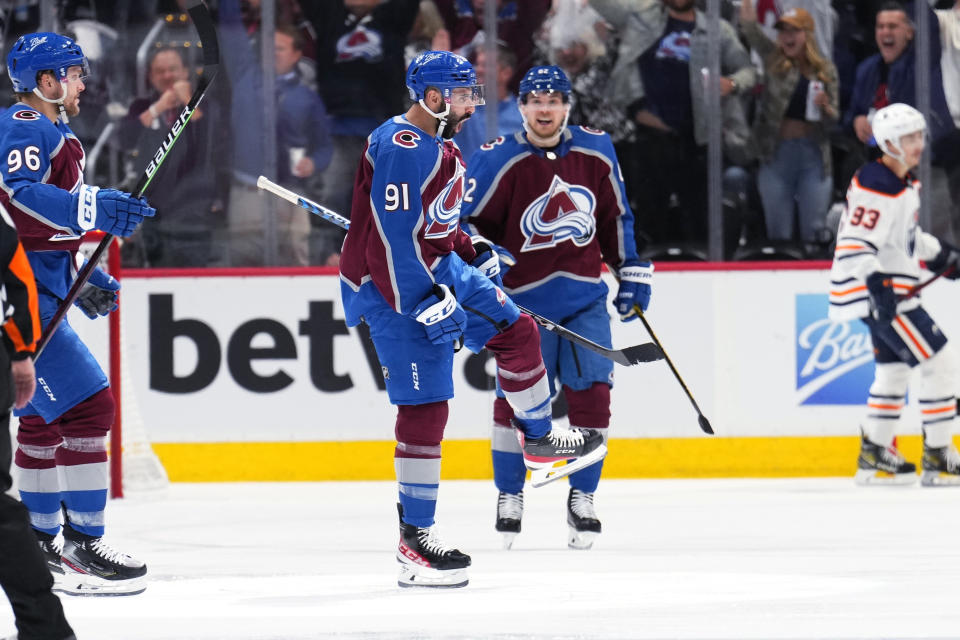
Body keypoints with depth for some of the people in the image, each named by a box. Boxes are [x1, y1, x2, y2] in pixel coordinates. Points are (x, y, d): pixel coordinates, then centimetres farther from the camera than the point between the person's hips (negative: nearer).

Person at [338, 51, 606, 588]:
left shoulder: (440, 146, 12)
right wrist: (428, 301, -28)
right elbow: (394, 237, -27)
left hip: (439, 269, 10)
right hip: (392, 284, -10)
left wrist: (473, 254, 12)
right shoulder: (401, 147, -22)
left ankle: (539, 441, 33)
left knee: (516, 332, 12)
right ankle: (415, 539, -6)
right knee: (425, 405, -10)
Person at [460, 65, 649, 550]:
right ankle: (509, 496, 15)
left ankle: (581, 498, 9)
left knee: (590, 393, -4)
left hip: (585, 297, 3)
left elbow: (615, 215, 15)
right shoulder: (498, 160, -10)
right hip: (524, 300, -3)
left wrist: (632, 271, 15)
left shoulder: (596, 151, 3)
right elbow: (465, 220, -5)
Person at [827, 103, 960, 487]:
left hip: (892, 287, 11)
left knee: (895, 369, 19)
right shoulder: (875, 185, -20)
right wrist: (876, 282, -37)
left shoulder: (905, 183, 12)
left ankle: (874, 455, 28)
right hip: (874, 287, -11)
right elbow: (855, 243, -26)